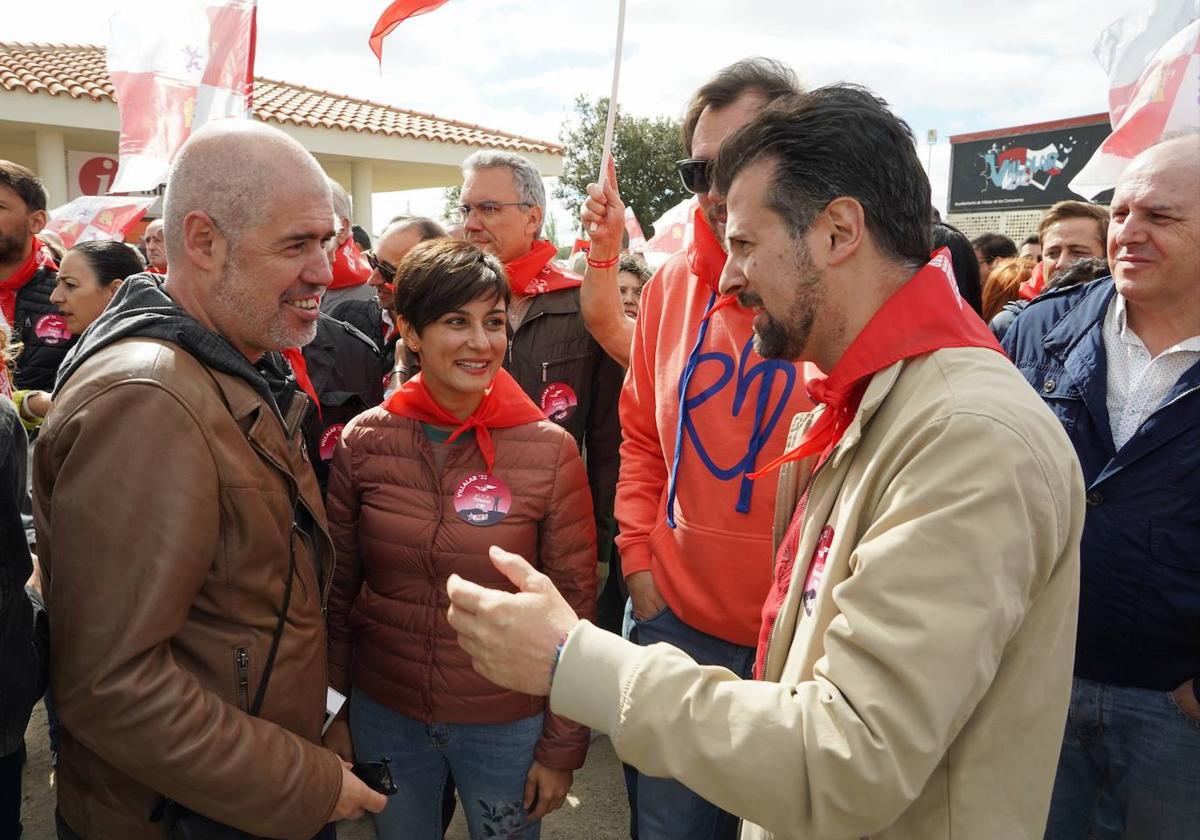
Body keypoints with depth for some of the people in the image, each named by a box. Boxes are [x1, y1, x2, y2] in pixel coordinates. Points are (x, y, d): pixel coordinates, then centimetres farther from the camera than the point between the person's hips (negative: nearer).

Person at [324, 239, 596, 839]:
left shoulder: (551, 450, -14)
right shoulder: (363, 441, -8)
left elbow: (574, 607, -8)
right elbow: (340, 586, 2)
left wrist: (563, 746, -5)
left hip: (507, 723, -1)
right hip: (383, 715, 2)